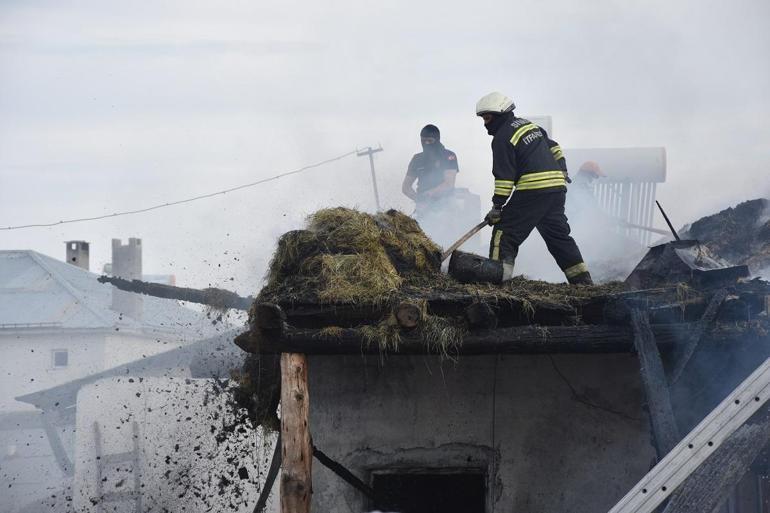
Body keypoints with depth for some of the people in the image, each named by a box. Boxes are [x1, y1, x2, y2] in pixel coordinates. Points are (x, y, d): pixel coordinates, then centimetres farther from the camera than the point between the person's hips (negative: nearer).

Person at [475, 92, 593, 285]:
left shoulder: (502, 137, -5)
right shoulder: (529, 124, 20)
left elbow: (504, 177, -11)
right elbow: (554, 149, 24)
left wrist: (497, 206, -10)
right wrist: (562, 173, 29)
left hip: (532, 191, -8)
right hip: (557, 188, 8)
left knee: (505, 233, -4)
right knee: (559, 235, 15)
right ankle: (582, 280, 13)